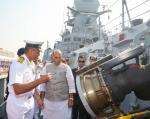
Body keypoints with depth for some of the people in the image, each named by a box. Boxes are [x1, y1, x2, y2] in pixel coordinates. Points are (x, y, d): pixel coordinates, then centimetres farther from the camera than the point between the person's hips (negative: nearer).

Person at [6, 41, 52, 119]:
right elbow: (17, 90, -30)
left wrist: (37, 97, 8)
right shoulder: (18, 64, -21)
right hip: (17, 104, -7)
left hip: (30, 101, 7)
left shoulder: (32, 64, 3)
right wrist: (40, 80, -31)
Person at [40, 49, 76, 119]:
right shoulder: (46, 67, 3)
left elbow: (71, 83, -1)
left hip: (63, 101, -1)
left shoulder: (66, 67, -2)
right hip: (48, 101, 2)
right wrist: (41, 98, 4)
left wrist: (71, 98, -3)